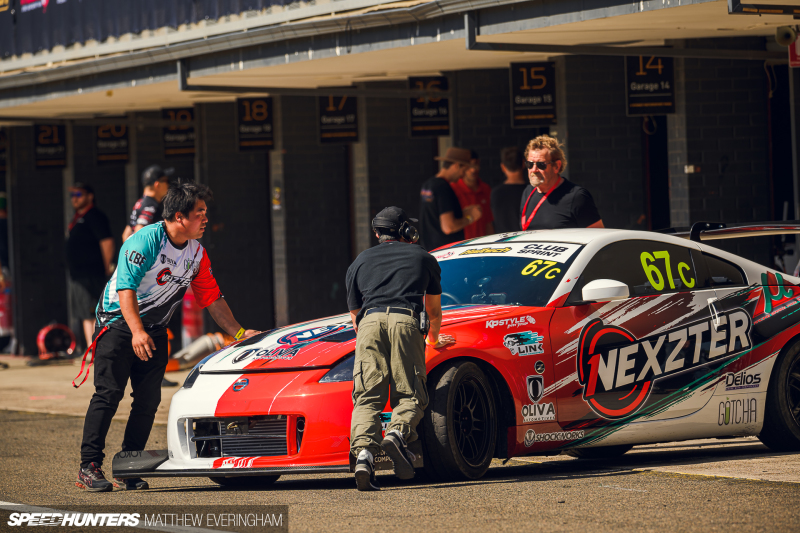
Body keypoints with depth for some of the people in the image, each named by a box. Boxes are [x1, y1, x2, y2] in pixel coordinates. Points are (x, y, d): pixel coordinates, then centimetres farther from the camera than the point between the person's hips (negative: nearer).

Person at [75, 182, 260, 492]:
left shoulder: (197, 253, 4)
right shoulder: (146, 241, -19)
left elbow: (212, 298, 13)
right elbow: (126, 287, -27)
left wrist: (239, 333, 6)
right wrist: (137, 332, -39)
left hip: (154, 330, 6)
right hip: (119, 322, -6)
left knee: (149, 399, -3)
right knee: (108, 394, -12)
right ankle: (89, 468, -10)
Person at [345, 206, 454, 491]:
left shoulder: (359, 262, 31)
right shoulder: (423, 258, 30)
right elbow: (434, 311, 42)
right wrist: (433, 339, 62)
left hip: (370, 322, 1)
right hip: (405, 321, -1)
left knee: (367, 397, -6)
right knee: (410, 395, 1)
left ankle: (364, 452, -31)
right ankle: (397, 433, -30)